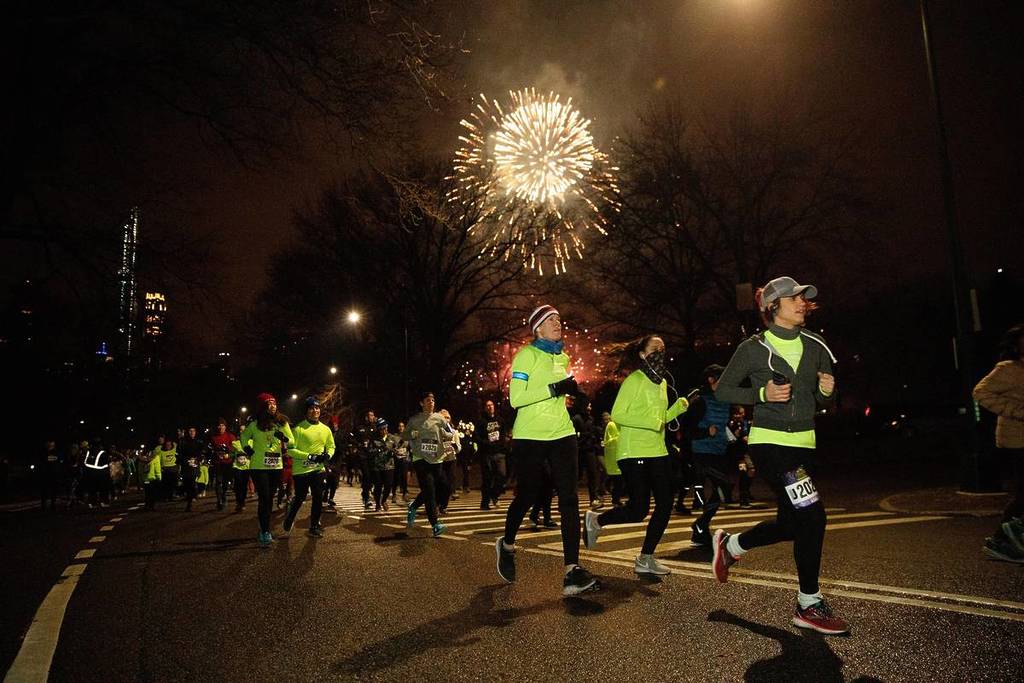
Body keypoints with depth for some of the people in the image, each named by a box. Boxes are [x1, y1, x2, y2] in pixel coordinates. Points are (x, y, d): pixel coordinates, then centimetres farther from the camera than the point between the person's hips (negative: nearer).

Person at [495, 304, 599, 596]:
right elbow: (516, 398, -17)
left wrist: (571, 390, 10)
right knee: (527, 495, 8)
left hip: (562, 434, 5)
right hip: (530, 437, -5)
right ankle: (507, 545, 37)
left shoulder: (563, 358, 14)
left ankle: (572, 571, -8)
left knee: (570, 500, -7)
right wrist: (554, 388, -23)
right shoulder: (527, 355, -7)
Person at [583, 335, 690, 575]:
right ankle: (596, 520, 20)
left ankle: (646, 559, 15)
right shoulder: (635, 380, -10)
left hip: (657, 452, 8)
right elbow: (617, 415, -16)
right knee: (638, 510, -7)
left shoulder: (661, 382, 15)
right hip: (634, 453, -8)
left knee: (665, 505, 3)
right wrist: (651, 422, -21)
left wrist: (679, 407, 5)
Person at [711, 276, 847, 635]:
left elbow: (820, 402, 17)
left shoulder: (815, 346, 8)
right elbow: (722, 391, -1)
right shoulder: (753, 348, -7)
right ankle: (809, 605, 2)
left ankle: (729, 545, 36)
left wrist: (826, 391, -7)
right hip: (769, 443, -7)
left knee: (791, 523, 11)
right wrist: (763, 394, -16)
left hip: (804, 444, 7)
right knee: (811, 515, -15)